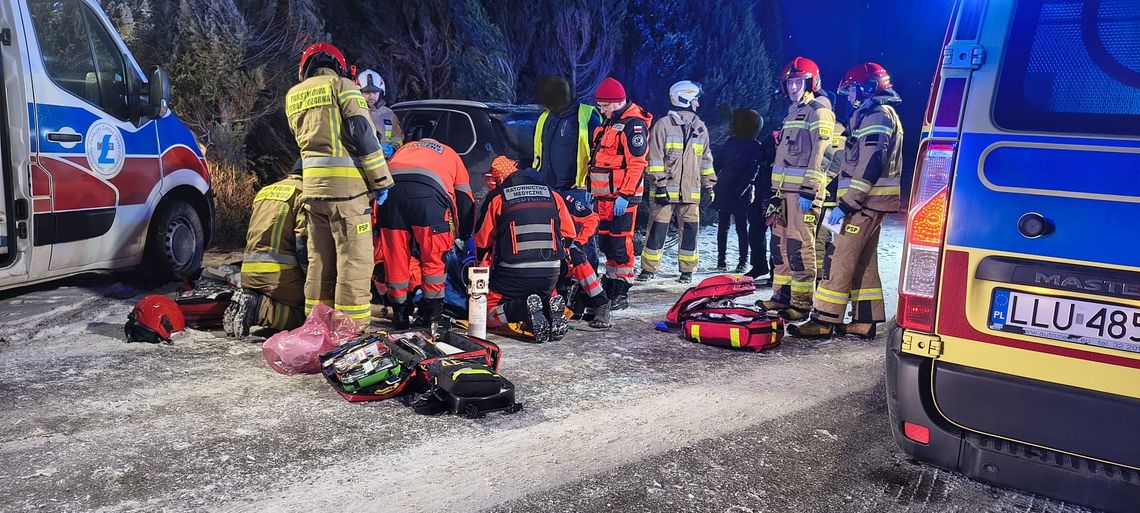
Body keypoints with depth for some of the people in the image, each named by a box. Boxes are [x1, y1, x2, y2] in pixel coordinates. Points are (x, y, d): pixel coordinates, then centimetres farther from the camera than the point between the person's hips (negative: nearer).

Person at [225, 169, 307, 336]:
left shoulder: (264, 191, 24)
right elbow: (303, 244, -11)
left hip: (249, 273, 8)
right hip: (280, 272, -8)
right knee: (302, 316, 0)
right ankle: (257, 308, -21)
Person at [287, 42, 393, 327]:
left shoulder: (293, 96, 18)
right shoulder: (342, 85, -1)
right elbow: (363, 132, -11)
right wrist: (381, 179, -10)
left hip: (311, 186, 6)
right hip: (346, 184, -6)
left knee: (319, 258, 14)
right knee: (355, 259, -4)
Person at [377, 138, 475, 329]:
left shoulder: (404, 148, 42)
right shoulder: (450, 154, 35)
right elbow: (465, 200, 29)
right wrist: (464, 236, 38)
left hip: (391, 186, 3)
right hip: (429, 190, -2)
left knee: (395, 255, 11)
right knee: (434, 255, 11)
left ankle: (400, 314, 20)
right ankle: (431, 312, 14)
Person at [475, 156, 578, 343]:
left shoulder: (496, 197, 3)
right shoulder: (552, 194, 12)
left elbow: (483, 242, 8)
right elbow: (568, 234, 14)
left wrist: (483, 270, 25)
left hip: (512, 273, -3)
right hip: (551, 272, 3)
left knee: (489, 315, 12)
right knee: (545, 297, 30)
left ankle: (525, 310, -16)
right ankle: (551, 308, -6)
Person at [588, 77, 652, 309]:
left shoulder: (633, 125, -13)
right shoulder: (607, 123, 17)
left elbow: (637, 164, -19)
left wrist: (625, 195, -22)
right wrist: (593, 191, 21)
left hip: (623, 196, -9)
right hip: (604, 194, 9)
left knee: (620, 243, -8)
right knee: (605, 241, 14)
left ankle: (621, 293, -3)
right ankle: (610, 283, 25)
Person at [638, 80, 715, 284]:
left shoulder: (700, 128, 16)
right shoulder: (664, 124, -2)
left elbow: (705, 160, 21)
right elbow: (655, 158, -5)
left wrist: (709, 185, 16)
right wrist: (660, 185, -11)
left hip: (691, 191, 4)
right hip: (666, 190, -4)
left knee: (690, 230, 4)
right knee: (658, 229, -2)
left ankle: (687, 270, 14)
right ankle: (648, 269, 7)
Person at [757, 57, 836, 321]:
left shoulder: (819, 111, -6)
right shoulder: (793, 112, 23)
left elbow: (819, 155, -15)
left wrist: (808, 191, -21)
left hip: (804, 190, -9)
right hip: (785, 190, 9)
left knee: (800, 247, -10)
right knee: (781, 244, 11)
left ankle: (802, 302, -7)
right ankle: (782, 295, 20)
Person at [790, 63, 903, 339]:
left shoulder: (876, 115, -13)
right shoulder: (881, 114, 21)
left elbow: (870, 166, -23)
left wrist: (847, 203, -23)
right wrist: (848, 201, 21)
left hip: (866, 202, -11)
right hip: (873, 202, 11)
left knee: (841, 260, -10)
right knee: (864, 262, 12)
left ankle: (824, 321, -9)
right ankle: (865, 321, 16)